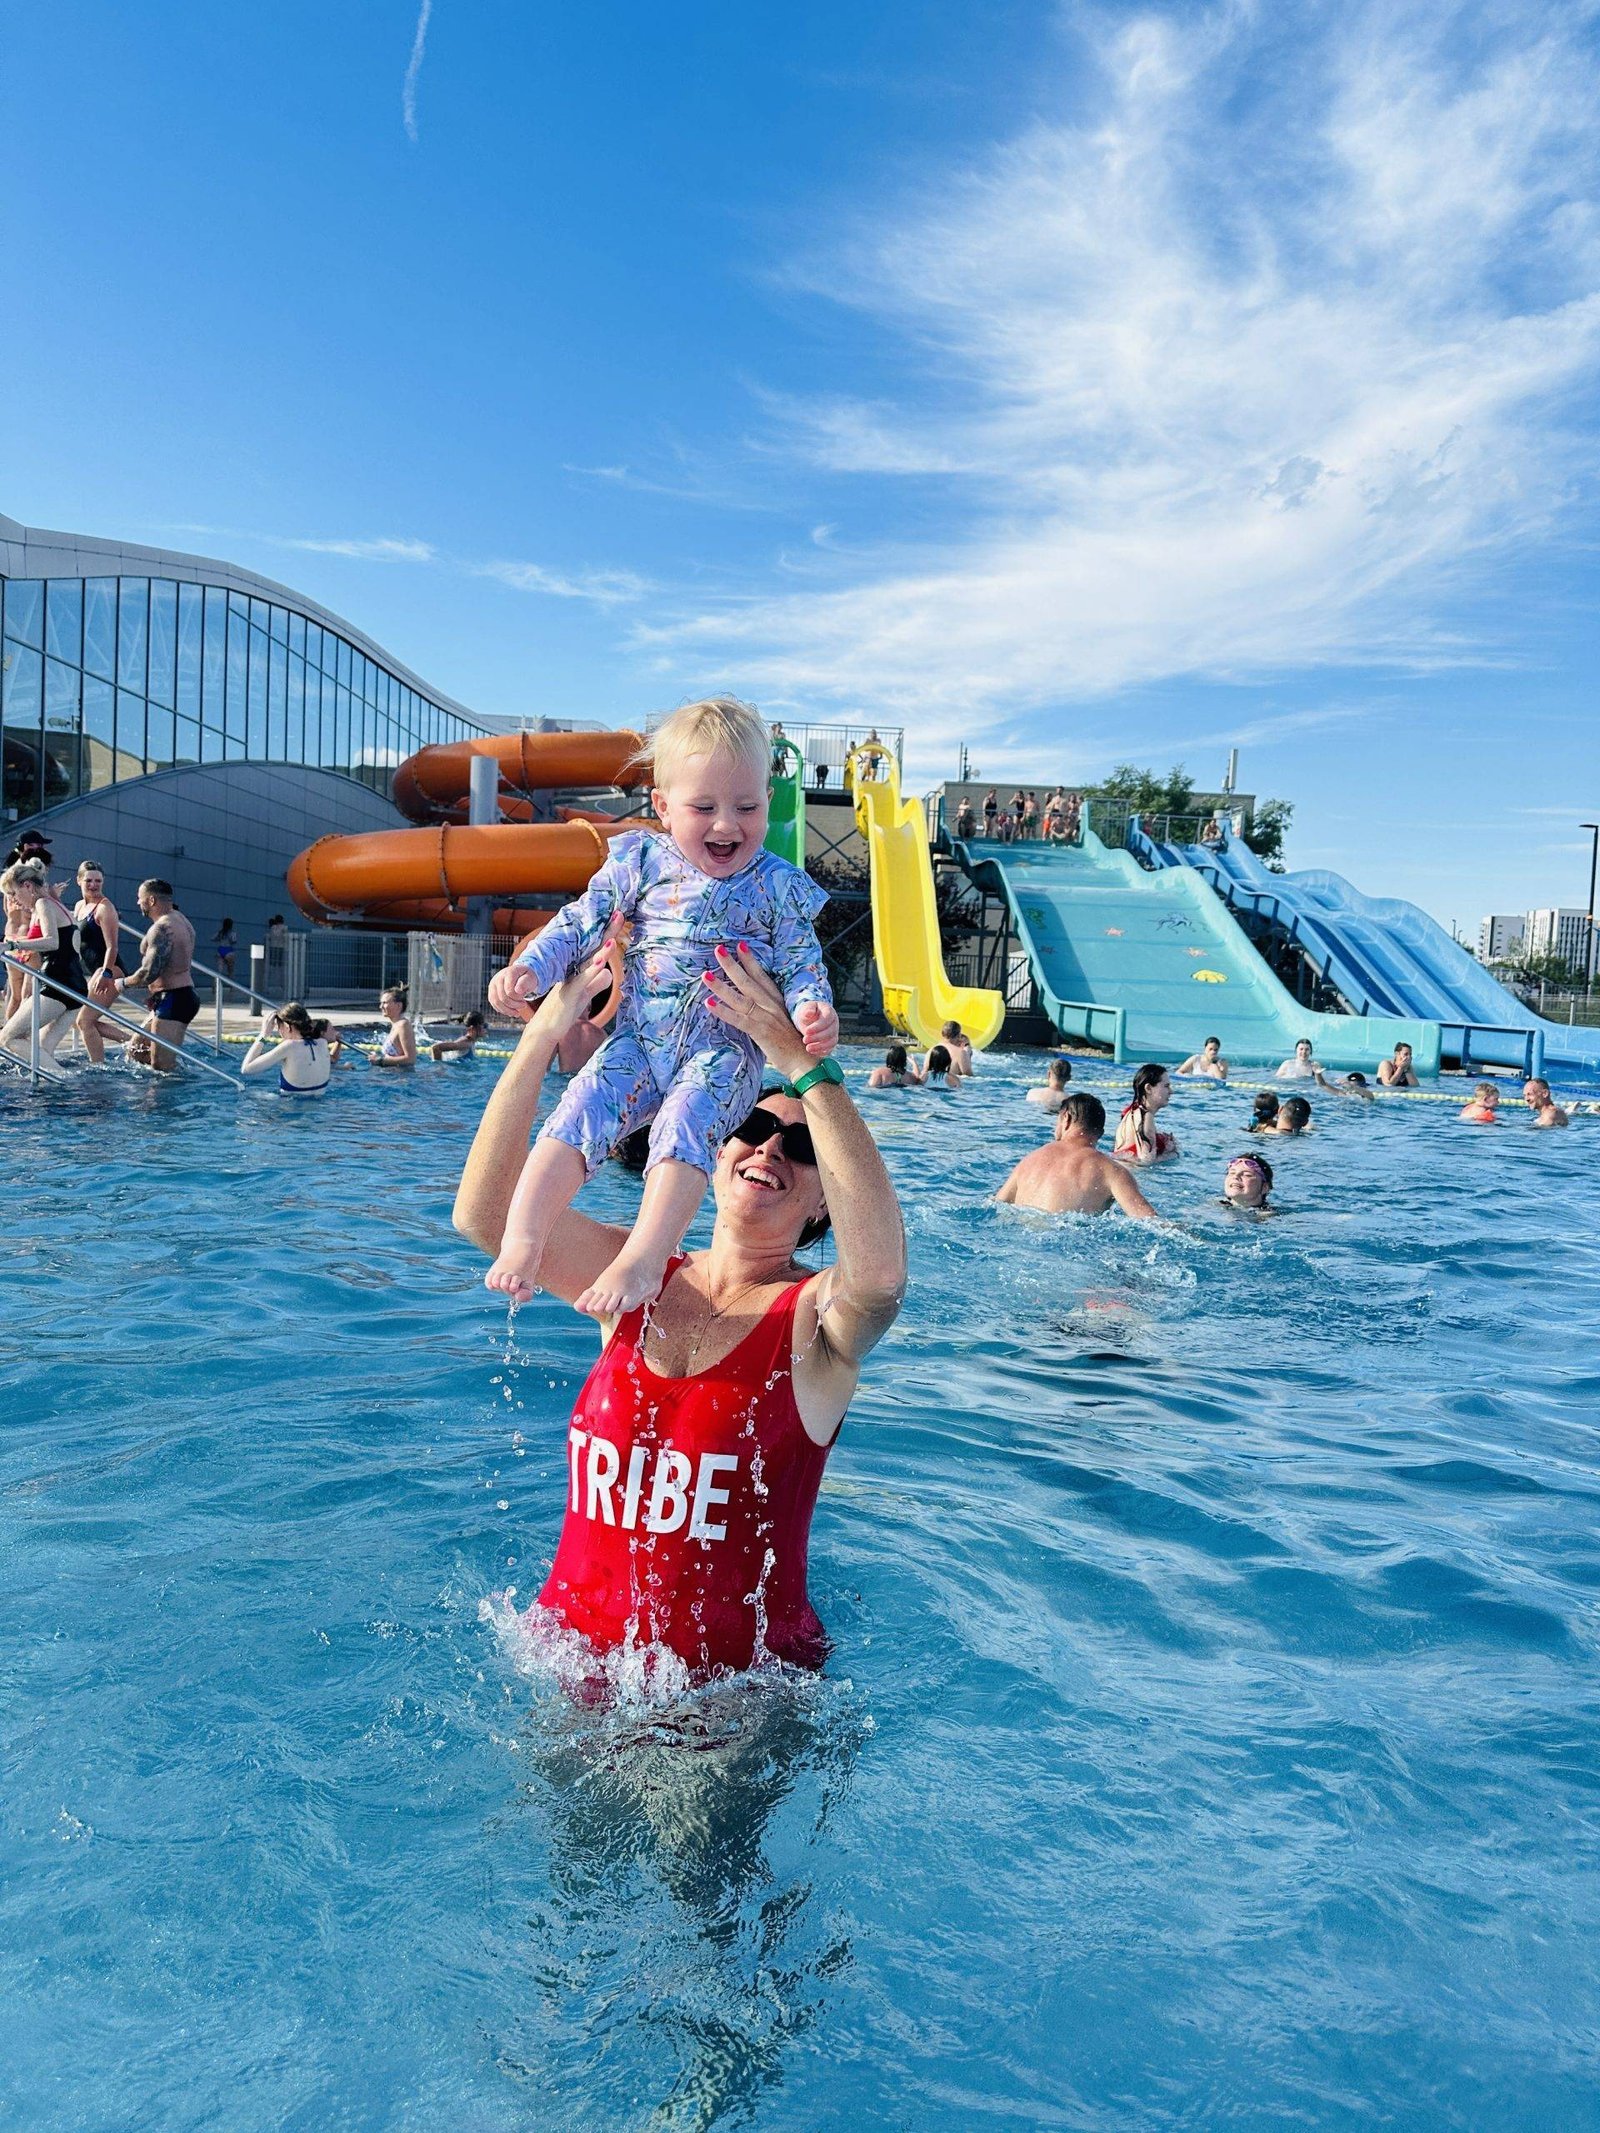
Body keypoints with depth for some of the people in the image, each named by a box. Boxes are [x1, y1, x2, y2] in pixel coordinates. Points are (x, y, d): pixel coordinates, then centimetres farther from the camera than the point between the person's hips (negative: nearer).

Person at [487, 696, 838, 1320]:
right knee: (582, 1108, -20)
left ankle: (643, 1259, -36)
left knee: (685, 1121, -30)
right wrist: (530, 969, -5)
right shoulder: (641, 863, 7)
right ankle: (522, 1240, -24)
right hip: (640, 1037, 3)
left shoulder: (778, 886, 3)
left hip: (724, 1047, -2)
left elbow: (801, 964, 0)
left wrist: (813, 1011, -21)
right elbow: (582, 922, 10)